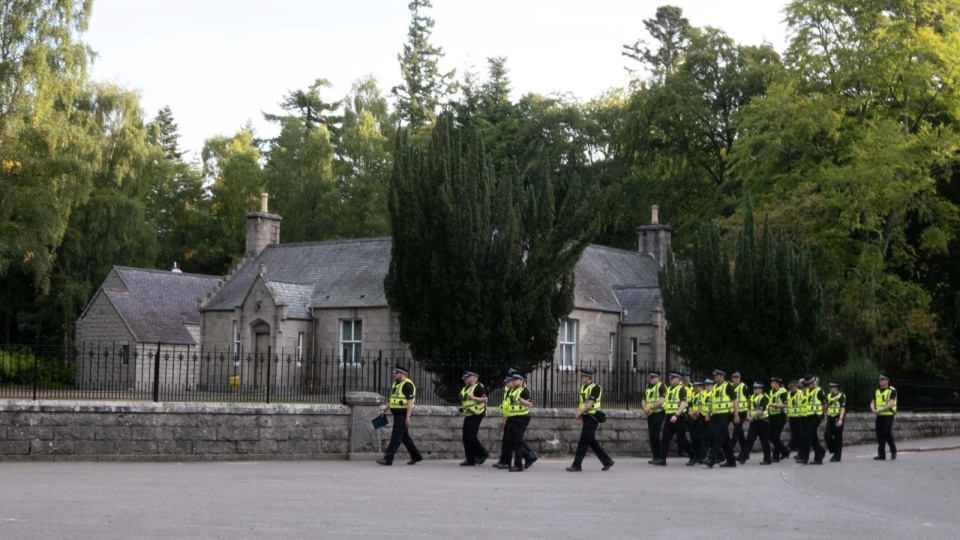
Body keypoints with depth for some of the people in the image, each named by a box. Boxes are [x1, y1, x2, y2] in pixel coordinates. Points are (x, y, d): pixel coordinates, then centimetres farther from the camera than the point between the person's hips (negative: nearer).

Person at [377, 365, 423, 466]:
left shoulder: (407, 385, -14)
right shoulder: (396, 384, 16)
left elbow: (410, 401, -19)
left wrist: (407, 417, -23)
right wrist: (385, 409, 14)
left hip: (403, 414, -10)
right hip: (397, 414, 10)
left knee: (396, 436, -10)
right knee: (404, 437, 13)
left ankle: (388, 458, -11)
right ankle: (416, 456, 21)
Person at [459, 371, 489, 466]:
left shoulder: (478, 387, -11)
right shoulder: (466, 388, 18)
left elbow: (484, 399, -18)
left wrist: (473, 397, -24)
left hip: (476, 415, -9)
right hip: (468, 415, 9)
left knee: (471, 436, -15)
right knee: (466, 438, 6)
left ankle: (482, 454, 1)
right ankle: (470, 459, 10)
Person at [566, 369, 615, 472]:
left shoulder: (595, 388, -14)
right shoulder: (583, 388, 13)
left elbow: (590, 404, -19)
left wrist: (579, 413, -13)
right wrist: (579, 416, 3)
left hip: (592, 418, -9)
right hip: (586, 418, 9)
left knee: (582, 442, -8)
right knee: (593, 442, 12)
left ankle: (577, 465, -4)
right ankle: (607, 461, 20)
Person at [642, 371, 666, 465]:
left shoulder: (661, 386, -6)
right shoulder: (648, 387, 17)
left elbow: (662, 400, -17)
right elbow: (644, 400, 13)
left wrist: (650, 407, -20)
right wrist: (645, 408, -8)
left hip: (658, 413, -8)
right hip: (650, 414, 8)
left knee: (654, 434, -13)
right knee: (651, 435, 9)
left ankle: (657, 457, -8)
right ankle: (655, 457, 16)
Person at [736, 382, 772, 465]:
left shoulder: (764, 398, -13)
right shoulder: (752, 397, 15)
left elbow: (761, 411, -21)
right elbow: (750, 408, 22)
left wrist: (752, 417, -13)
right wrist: (748, 416, 2)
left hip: (762, 421, -8)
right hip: (754, 422, 8)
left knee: (764, 441, 0)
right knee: (749, 439, 1)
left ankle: (767, 459, 9)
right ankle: (743, 457, -4)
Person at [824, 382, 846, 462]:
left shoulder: (841, 396, -7)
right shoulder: (829, 396, 14)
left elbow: (843, 408, -14)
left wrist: (840, 419, -22)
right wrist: (826, 418, 19)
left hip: (837, 419, -6)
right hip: (830, 419, 6)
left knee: (837, 438, -1)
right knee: (827, 435, -6)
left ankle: (837, 456, 5)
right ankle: (833, 451, 14)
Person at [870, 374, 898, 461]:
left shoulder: (892, 391, -5)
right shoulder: (877, 391, 15)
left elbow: (891, 403, -16)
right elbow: (872, 402, 14)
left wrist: (880, 410, -22)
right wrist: (873, 409, -9)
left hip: (888, 415, -6)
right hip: (879, 416, 6)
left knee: (887, 434, -11)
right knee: (879, 435, 3)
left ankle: (893, 451, 11)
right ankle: (881, 454, 8)